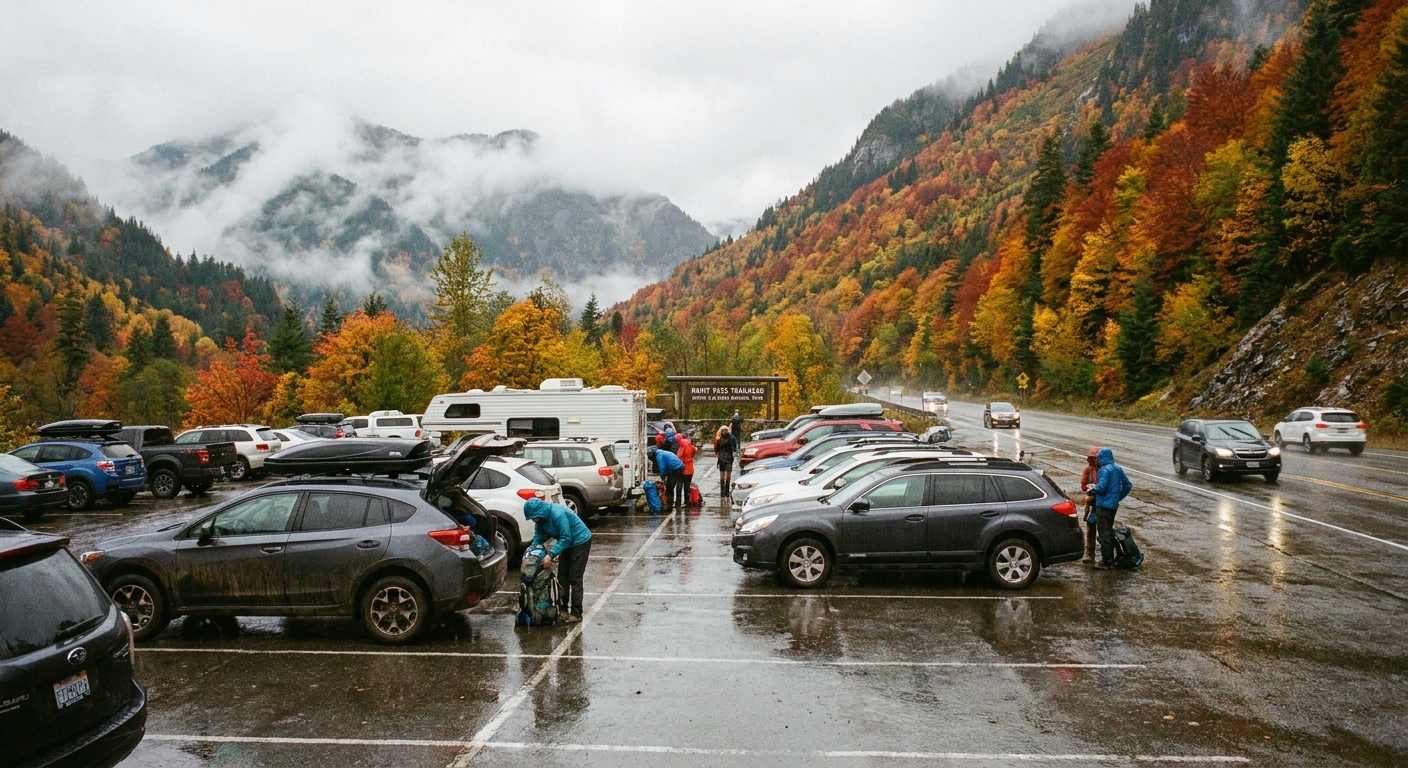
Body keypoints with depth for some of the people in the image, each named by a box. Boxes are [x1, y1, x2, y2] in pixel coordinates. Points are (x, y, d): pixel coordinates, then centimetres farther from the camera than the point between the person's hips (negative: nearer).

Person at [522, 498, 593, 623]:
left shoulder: (557, 514, -32)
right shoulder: (541, 518, -5)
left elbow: (566, 538, -30)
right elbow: (539, 536, 4)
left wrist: (551, 555, -33)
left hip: (580, 542, -9)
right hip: (568, 544, 9)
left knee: (574, 579, -8)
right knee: (562, 577, 11)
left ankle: (576, 613, -3)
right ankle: (563, 607, 23)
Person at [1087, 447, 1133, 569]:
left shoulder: (1105, 470, -16)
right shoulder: (1118, 469, 10)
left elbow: (1101, 487, -25)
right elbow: (1128, 486, 14)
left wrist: (1092, 489, -5)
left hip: (1103, 505, -9)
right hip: (1114, 505, 9)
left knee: (1104, 533, -4)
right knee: (1109, 532, 17)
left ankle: (1106, 562, -2)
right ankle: (1111, 560, 23)